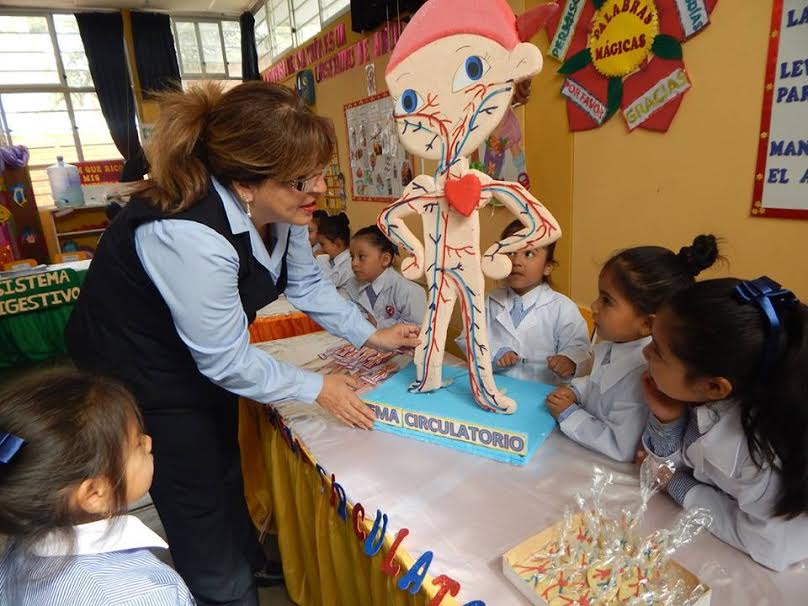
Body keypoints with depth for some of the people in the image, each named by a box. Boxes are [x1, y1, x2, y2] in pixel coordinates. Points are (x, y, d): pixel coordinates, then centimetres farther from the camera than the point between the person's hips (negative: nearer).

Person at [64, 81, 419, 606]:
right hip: (139, 377, -8)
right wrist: (317, 389, -18)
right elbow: (227, 361, -29)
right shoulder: (190, 235, -39)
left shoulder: (277, 206, -15)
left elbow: (307, 283, 1)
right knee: (198, 504, 8)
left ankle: (250, 558, 53)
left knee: (226, 469, 27)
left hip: (204, 360, 8)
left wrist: (370, 336, -3)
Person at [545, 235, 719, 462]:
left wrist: (568, 415, -17)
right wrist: (574, 391, -2)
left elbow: (621, 449, -23)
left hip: (607, 468, -7)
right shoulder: (617, 343, -3)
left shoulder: (640, 376, -27)